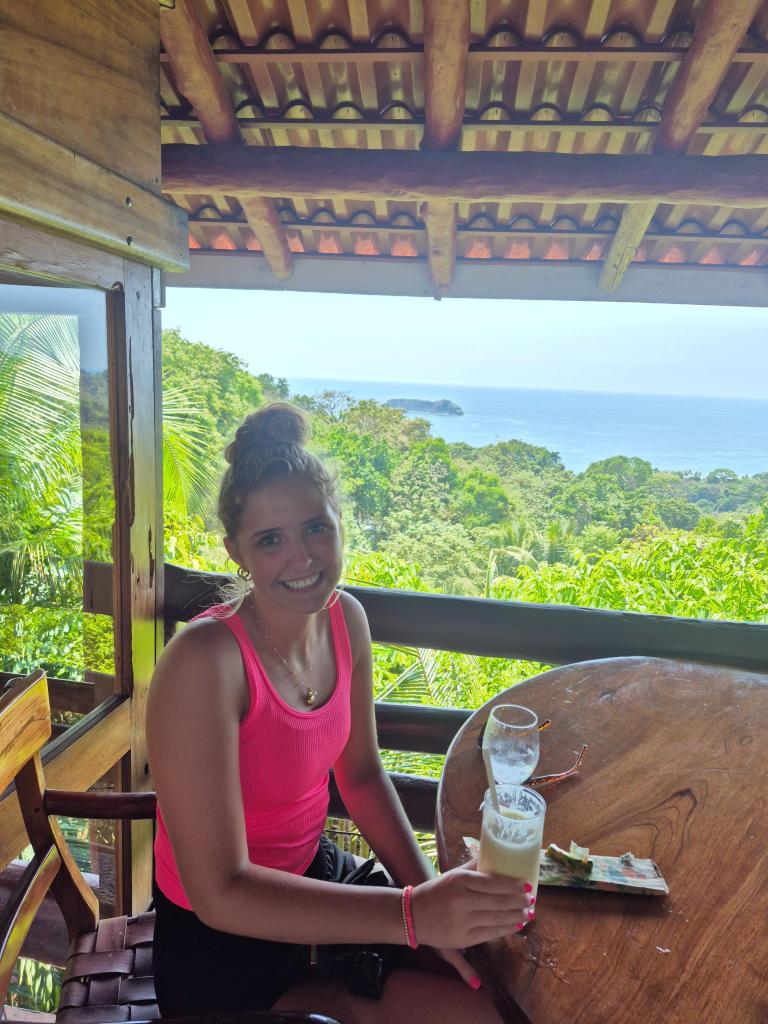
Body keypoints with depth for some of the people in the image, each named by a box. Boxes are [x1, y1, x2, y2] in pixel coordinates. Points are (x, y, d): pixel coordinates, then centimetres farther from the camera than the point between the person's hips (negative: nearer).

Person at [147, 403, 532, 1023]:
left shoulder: (345, 618, -9)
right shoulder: (204, 659, -29)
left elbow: (361, 773, 2)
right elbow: (220, 893, -27)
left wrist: (433, 894, -9)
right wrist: (414, 913, -32)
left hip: (314, 874, 6)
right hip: (221, 945, -5)